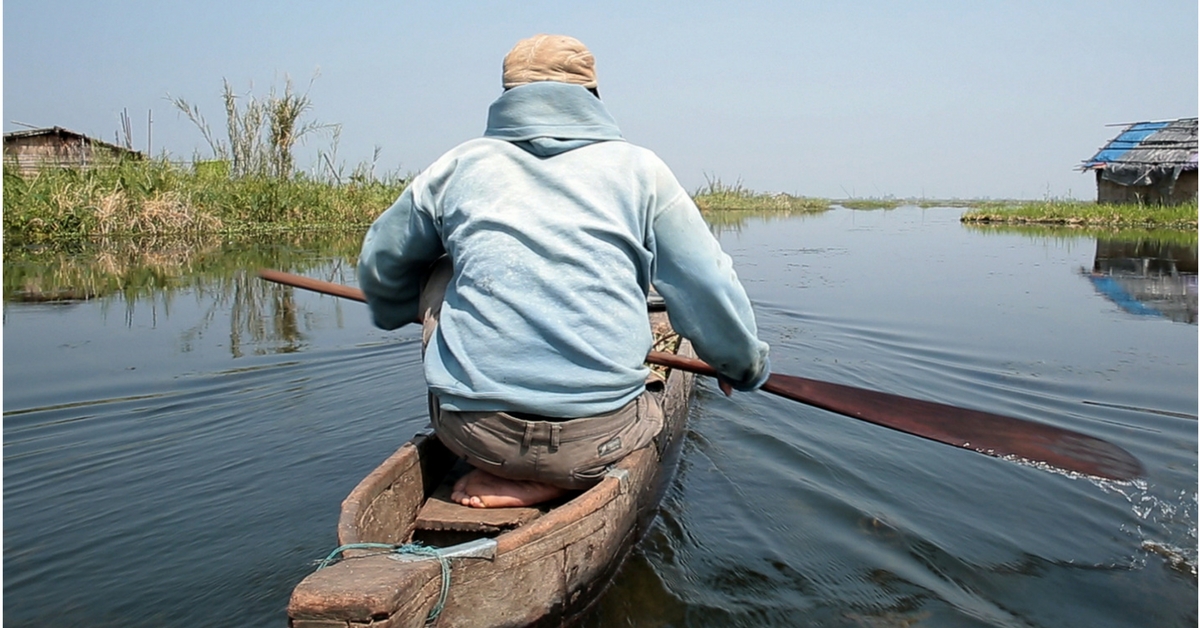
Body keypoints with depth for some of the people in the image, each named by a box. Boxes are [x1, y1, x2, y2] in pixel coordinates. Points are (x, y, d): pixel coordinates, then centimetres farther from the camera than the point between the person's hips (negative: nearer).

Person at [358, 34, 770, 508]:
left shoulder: (457, 165, 10)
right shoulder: (638, 167, 7)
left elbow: (380, 267, 24)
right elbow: (711, 293, 6)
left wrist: (403, 312, 47)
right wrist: (746, 366, 26)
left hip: (471, 430, 0)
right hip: (599, 438, 0)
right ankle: (552, 479, 6)